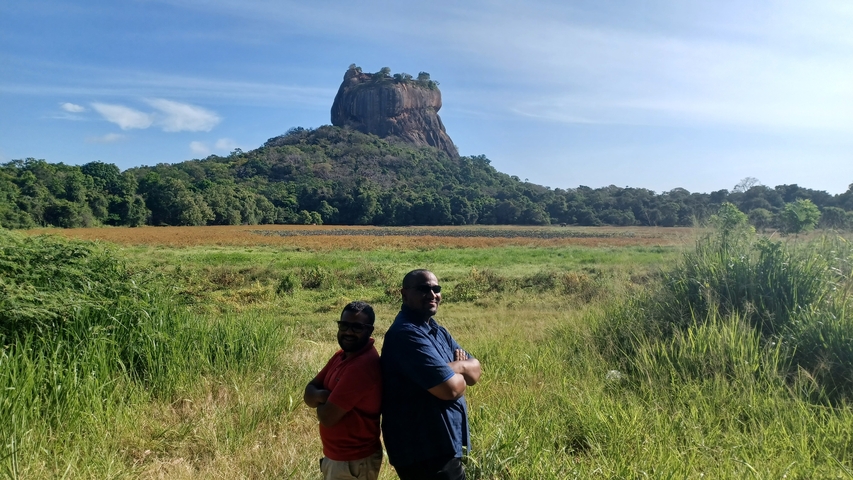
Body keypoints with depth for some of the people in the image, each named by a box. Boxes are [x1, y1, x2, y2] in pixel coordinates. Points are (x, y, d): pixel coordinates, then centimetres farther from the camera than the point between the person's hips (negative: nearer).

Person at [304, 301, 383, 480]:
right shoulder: (342, 356, 4)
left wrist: (321, 400, -5)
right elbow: (309, 393, 4)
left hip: (354, 463, -8)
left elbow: (327, 417, -26)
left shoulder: (363, 366, -27)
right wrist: (322, 395, -18)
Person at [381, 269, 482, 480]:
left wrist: (457, 366, -16)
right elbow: (450, 389, -27)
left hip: (440, 445, 10)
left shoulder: (437, 331, 11)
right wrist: (460, 374, -5)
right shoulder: (407, 334, -22)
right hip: (424, 450, -10)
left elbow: (475, 370, 6)